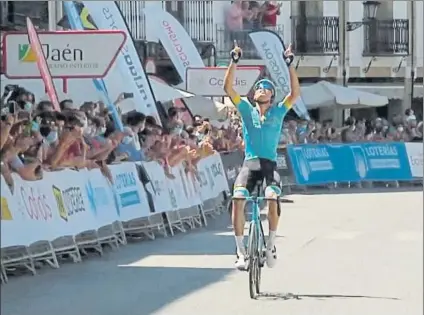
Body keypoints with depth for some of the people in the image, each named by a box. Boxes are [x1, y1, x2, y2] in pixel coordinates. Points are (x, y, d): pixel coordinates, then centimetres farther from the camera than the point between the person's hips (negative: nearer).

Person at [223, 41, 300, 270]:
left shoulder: (278, 112, 9)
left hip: (270, 163, -1)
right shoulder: (247, 110, 10)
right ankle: (240, 250, -15)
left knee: (272, 198, -28)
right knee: (237, 199, -24)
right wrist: (234, 62, -9)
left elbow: (295, 93, -5)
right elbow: (228, 88, 1)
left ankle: (271, 245, -9)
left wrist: (289, 66, -13)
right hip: (250, 162, 1)